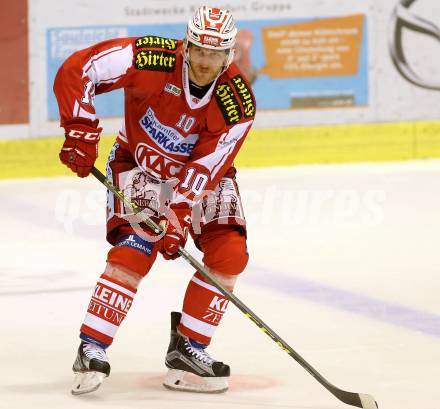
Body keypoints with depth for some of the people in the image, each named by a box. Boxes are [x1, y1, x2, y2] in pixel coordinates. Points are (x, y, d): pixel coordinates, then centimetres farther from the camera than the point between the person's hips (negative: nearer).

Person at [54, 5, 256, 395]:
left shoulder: (238, 102, -24)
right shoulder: (153, 59, -28)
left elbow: (206, 168, -25)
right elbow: (77, 70, -26)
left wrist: (179, 214, -34)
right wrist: (81, 130, -29)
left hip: (202, 172, 3)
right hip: (139, 162, -3)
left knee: (229, 254, -12)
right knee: (135, 250, -21)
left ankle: (186, 349, -1)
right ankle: (92, 348, -15)